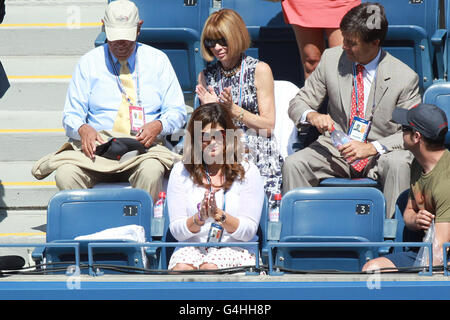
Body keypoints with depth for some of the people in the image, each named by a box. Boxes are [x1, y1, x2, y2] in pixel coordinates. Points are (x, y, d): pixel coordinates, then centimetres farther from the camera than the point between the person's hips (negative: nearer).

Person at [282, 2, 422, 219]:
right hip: (336, 149, 3)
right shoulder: (331, 59, -1)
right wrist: (312, 116, -20)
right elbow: (298, 104, 6)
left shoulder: (405, 77, -11)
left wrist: (372, 148, -24)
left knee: (399, 165, -36)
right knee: (293, 164, -23)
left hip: (381, 153, -3)